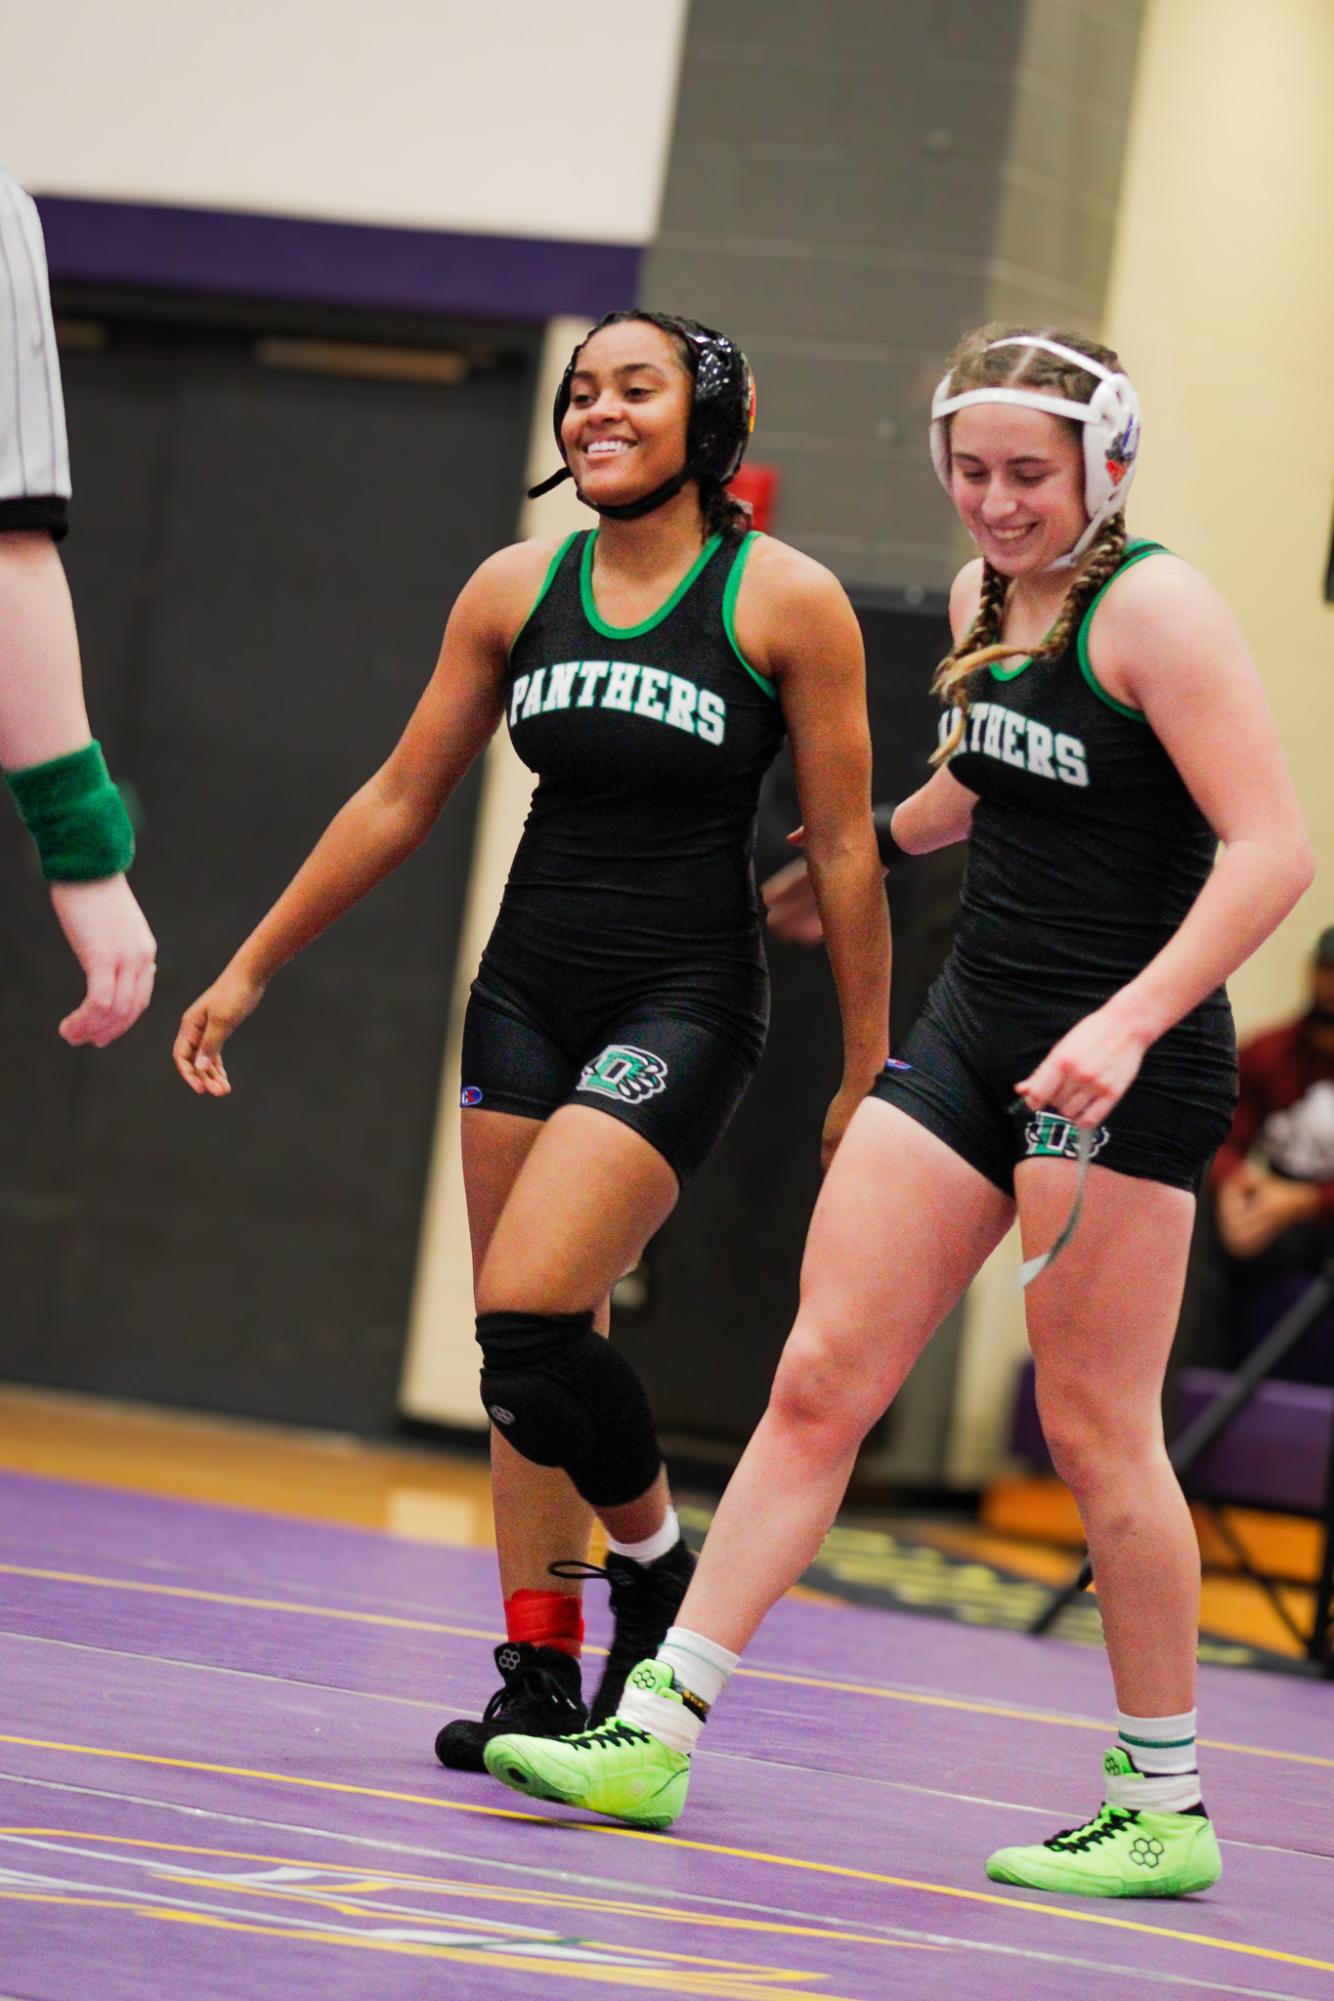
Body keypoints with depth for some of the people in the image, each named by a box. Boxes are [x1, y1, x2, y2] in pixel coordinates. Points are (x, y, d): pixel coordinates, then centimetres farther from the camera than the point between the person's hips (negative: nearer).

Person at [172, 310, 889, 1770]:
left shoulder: (787, 601, -7)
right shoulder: (516, 590, 5)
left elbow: (844, 849, -4)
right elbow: (399, 800, 13)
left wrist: (866, 1072, -3)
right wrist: (251, 968, 14)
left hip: (685, 1002, -5)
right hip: (526, 992, 5)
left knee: (528, 1314, -18)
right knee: (523, 1350, 5)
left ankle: (657, 1565, 6)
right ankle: (542, 1680, 13)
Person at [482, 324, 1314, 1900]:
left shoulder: (1153, 608, -13)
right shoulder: (982, 600, 10)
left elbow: (1271, 850, -20)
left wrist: (1129, 1021, -29)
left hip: (1126, 1063, -7)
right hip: (973, 1031, 7)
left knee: (1095, 1432, -3)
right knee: (819, 1380, 0)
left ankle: (1165, 1808, 10)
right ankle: (655, 1733, 0)